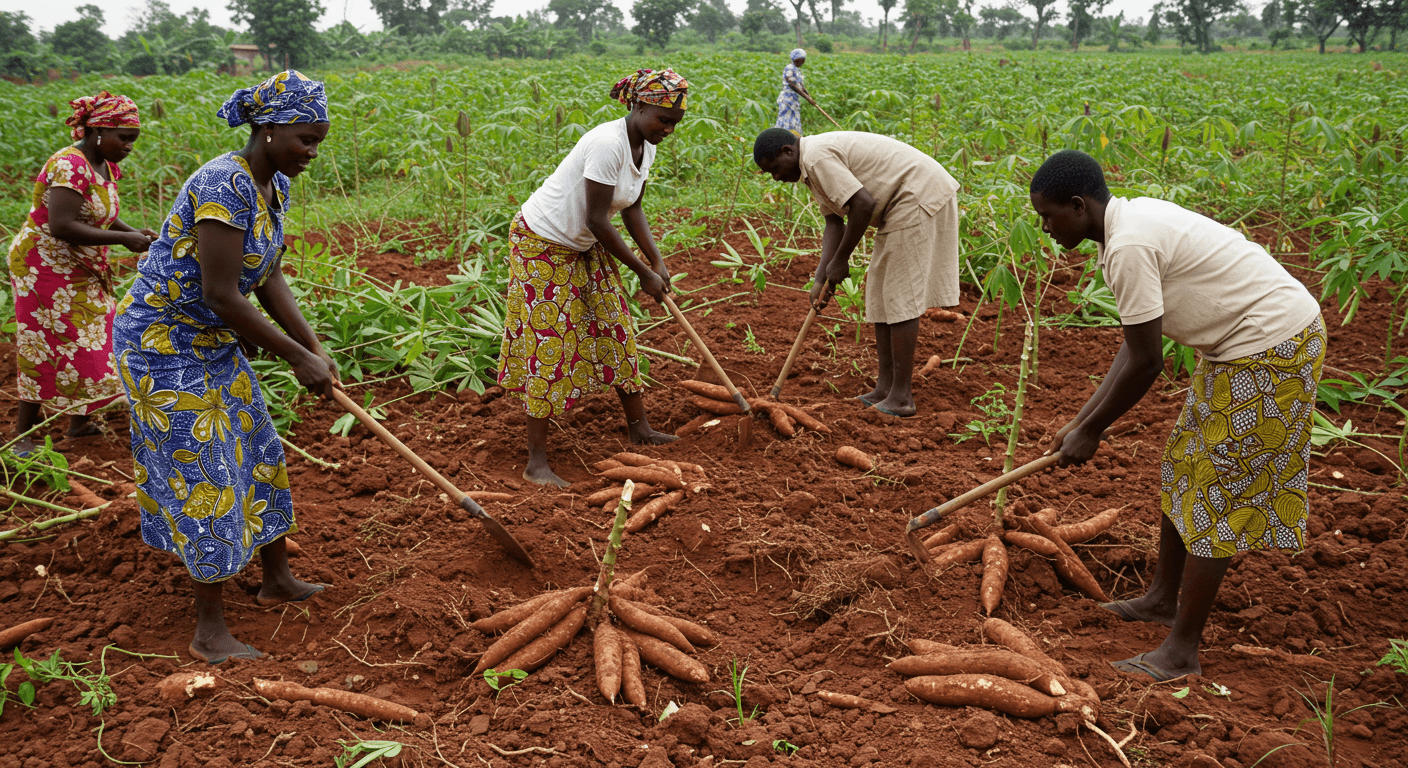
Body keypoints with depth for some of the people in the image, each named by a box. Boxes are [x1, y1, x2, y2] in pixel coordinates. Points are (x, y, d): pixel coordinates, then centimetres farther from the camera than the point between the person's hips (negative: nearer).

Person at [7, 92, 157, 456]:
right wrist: (124, 240, -29)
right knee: (49, 349, -2)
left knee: (88, 341, 13)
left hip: (80, 272, 9)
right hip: (45, 266, -9)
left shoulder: (107, 167, 4)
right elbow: (62, 227, -32)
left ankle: (79, 422, 26)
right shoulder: (69, 166, -24)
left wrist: (136, 233, -7)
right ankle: (23, 435, 12)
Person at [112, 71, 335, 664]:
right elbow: (221, 295, -29)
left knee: (258, 454, 17)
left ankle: (278, 580, 35)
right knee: (203, 475, -3)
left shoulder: (275, 186, 2)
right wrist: (297, 357, -22)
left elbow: (267, 279, 6)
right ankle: (209, 631, 10)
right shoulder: (224, 185, -28)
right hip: (162, 342, -9)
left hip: (212, 342, 9)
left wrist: (314, 349, -1)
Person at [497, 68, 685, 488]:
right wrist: (642, 272, -21)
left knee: (615, 330, 12)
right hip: (542, 244, -9)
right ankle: (536, 462, -3)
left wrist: (657, 262, -5)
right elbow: (598, 220, -28)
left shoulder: (646, 148, 0)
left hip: (585, 248, 9)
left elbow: (632, 209, 7)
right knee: (549, 342, -9)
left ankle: (639, 426, 28)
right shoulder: (608, 144, -30)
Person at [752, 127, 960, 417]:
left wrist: (840, 260, -16)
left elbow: (863, 204, -27)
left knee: (900, 296, -9)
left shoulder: (817, 158, -19)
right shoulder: (813, 165, 14)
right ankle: (885, 386, 14)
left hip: (919, 198, -11)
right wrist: (820, 279, 1)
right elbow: (834, 223, 11)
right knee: (880, 292, 11)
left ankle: (901, 398, -5)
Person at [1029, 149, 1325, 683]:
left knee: (1215, 495, -5)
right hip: (1245, 341, 10)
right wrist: (1081, 419, 10)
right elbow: (1136, 346, 11)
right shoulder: (1133, 219, 8)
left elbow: (1146, 363, -21)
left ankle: (1181, 652, 5)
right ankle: (1163, 599, 35)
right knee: (1181, 469, 19)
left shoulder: (1128, 246, -24)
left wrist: (1090, 432, -8)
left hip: (1270, 348, -10)